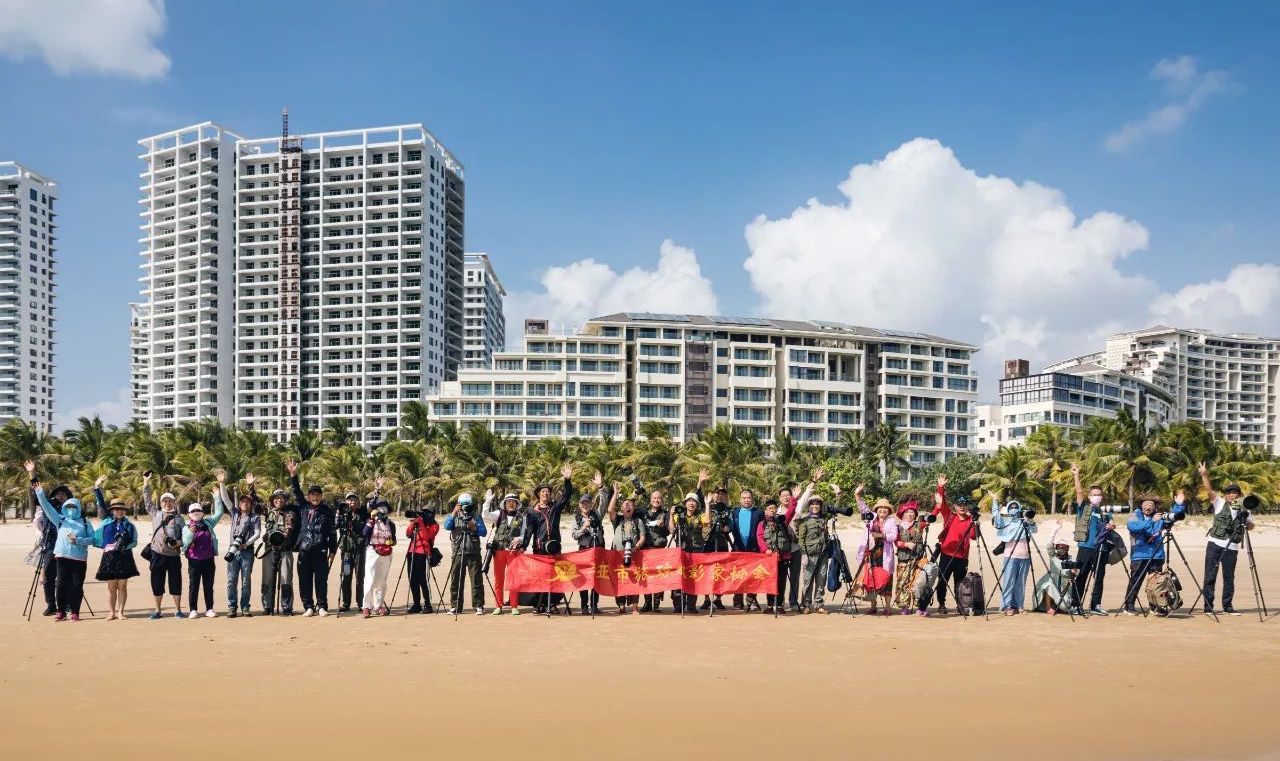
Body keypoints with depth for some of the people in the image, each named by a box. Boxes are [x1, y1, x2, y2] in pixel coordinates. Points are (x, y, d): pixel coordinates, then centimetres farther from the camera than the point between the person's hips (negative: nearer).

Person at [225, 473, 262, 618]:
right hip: (233, 551, 2)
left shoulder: (255, 518, 6)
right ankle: (232, 607, 3)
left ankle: (245, 607, 5)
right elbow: (225, 499, 8)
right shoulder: (235, 514, 13)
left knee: (246, 581, 0)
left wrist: (245, 544, -15)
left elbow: (257, 534, -3)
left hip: (247, 551, -2)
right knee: (232, 580, -1)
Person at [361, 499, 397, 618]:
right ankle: (366, 607, -10)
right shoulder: (371, 521, 2)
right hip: (373, 552, -4)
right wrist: (371, 522, -18)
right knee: (370, 580, -11)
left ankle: (379, 606, 15)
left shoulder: (390, 524, 13)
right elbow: (364, 533, -15)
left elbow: (393, 539, 19)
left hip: (386, 554, 4)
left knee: (382, 581, 8)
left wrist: (391, 542, -2)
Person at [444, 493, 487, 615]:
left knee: (476, 580, -3)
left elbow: (484, 532, 1)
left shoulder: (476, 517, 11)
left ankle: (479, 606, 0)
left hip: (473, 553, -1)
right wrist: (454, 513, -19)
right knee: (456, 580, 2)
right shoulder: (454, 517, 11)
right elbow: (447, 526, -9)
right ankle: (455, 606, 9)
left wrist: (474, 528, -16)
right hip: (458, 553, 1)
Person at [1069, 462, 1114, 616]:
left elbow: (1108, 530, 20)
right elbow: (1079, 492, -6)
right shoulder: (1084, 508, 6)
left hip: (1101, 548, 4)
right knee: (1080, 577, -4)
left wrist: (1111, 527, -3)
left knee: (1099, 578, 6)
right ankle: (1075, 605, -2)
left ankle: (1095, 605, 15)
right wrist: (1076, 476, -17)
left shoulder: (1105, 513, 16)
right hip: (1085, 547, -4)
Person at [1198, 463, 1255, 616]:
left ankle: (1228, 607, 17)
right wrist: (1204, 476, -24)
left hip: (1231, 548, 2)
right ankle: (1208, 607, 1)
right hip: (1214, 544, -2)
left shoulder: (1244, 509, 11)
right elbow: (1209, 490, -9)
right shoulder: (1220, 504, 4)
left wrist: (1246, 518, -6)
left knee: (1229, 578, 7)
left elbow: (1250, 528, 15)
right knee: (1210, 576, -2)